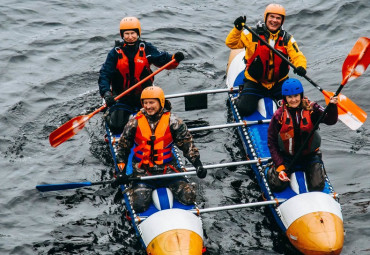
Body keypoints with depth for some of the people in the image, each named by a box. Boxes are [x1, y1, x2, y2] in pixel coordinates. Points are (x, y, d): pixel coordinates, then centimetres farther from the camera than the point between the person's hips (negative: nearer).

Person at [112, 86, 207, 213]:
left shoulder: (172, 121, -2)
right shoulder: (135, 122, 0)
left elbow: (187, 144, 3)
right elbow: (122, 147, 9)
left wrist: (198, 164, -11)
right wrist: (121, 171, -2)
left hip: (167, 168, 0)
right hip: (142, 170, 0)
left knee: (188, 198, -18)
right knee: (140, 205, -21)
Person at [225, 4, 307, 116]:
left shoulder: (287, 39, 0)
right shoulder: (252, 34, -7)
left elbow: (298, 56, -8)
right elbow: (231, 43, -12)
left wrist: (300, 67, -31)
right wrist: (237, 29, -30)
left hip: (279, 82, 2)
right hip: (254, 82, -2)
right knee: (245, 109, -17)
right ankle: (240, 97, 21)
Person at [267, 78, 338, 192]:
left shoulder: (311, 109, -11)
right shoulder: (279, 115, -12)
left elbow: (330, 120, -24)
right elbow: (272, 143, -7)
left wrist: (332, 106, -45)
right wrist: (279, 166, -15)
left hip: (310, 156, 0)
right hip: (287, 156, 0)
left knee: (317, 187, -13)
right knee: (277, 185, -16)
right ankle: (272, 170, 21)